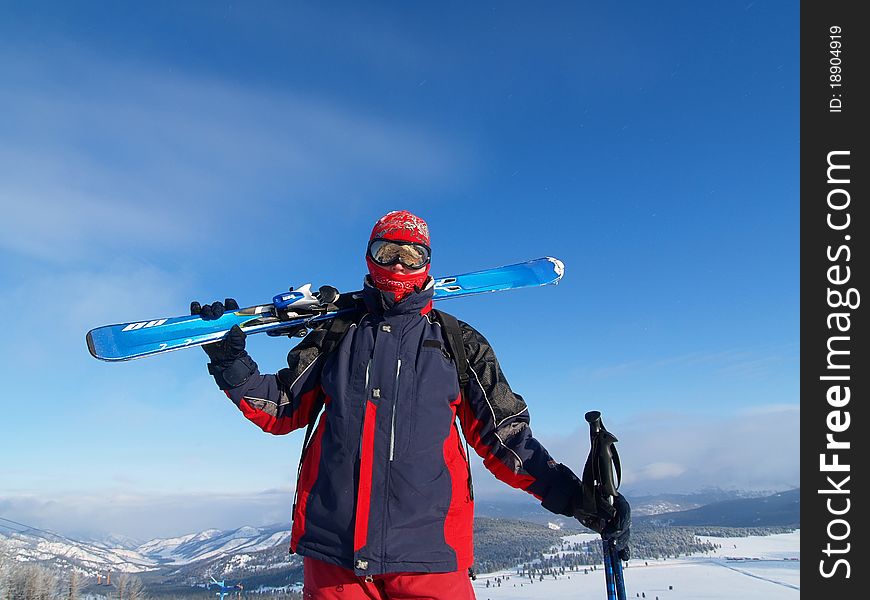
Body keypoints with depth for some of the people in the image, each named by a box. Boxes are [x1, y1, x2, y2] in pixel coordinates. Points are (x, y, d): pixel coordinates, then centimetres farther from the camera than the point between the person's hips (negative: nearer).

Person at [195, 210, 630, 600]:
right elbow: (281, 411, 14)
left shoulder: (458, 342, 11)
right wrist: (229, 358, 0)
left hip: (427, 555, -1)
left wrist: (577, 498, 1)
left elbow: (503, 438, 9)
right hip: (332, 551, 1)